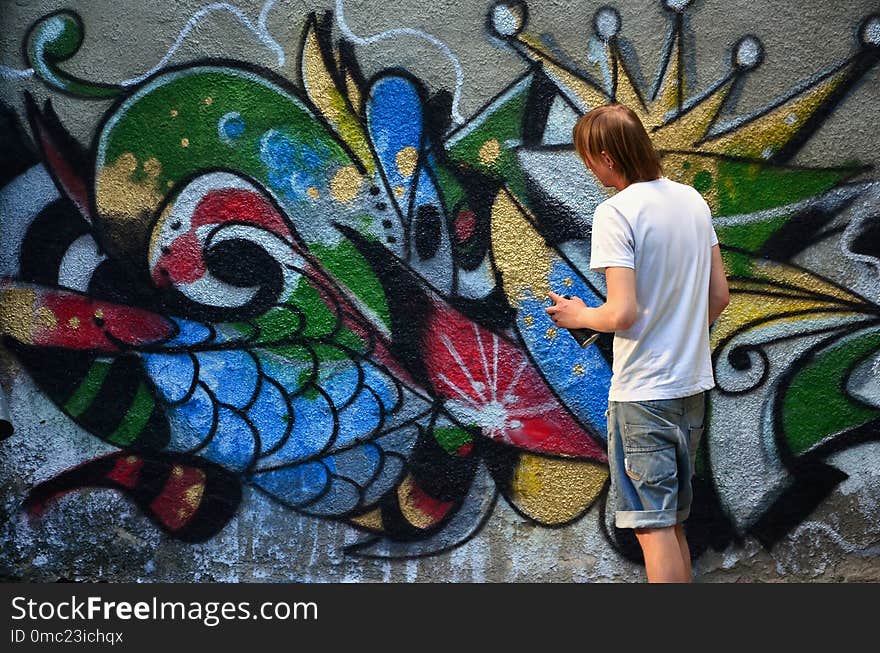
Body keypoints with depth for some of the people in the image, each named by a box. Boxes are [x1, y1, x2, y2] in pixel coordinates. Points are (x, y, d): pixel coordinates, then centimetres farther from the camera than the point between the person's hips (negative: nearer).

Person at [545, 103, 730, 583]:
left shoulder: (616, 212, -16)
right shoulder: (692, 199, 7)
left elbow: (623, 313, -22)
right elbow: (719, 296, 11)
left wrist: (579, 316, -2)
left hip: (643, 392, -8)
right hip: (693, 384, 8)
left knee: (652, 527, -1)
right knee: (672, 523, 18)